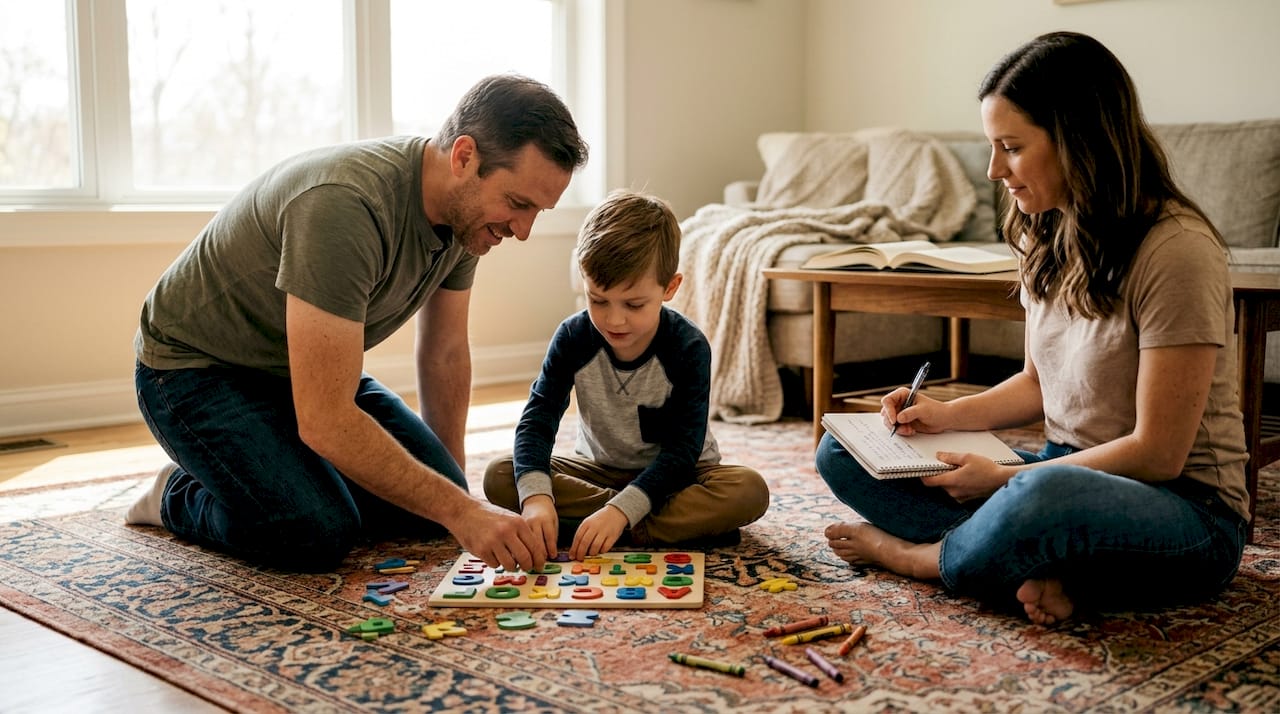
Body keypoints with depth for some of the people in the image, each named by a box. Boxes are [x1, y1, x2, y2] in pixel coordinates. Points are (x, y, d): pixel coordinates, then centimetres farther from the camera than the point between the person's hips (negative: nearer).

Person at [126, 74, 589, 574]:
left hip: (309, 372, 7)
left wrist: (455, 491, 9)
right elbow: (325, 421, -38)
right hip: (198, 367, -7)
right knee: (318, 536, -26)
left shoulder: (467, 213, -10)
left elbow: (444, 353, 5)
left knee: (427, 508, -8)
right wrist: (461, 512, -37)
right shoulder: (345, 205, -37)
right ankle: (181, 495, 4)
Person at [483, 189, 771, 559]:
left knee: (750, 490, -32)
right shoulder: (573, 338, -14)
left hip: (675, 474, -3)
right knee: (500, 477, -22)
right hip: (600, 469, 4)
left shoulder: (689, 348, -22)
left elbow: (682, 448, -26)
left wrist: (620, 511, -41)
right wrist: (535, 494, -40)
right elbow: (537, 419, -19)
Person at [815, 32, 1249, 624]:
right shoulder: (1048, 238, 5)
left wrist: (1003, 479, -15)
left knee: (1044, 495, -43)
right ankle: (1039, 570, -18)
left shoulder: (1176, 250, -19)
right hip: (1064, 473, 8)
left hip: (1187, 515, -8)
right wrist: (948, 414, 0)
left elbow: (1157, 454, -19)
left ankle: (914, 555, -10)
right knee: (842, 454, -2)